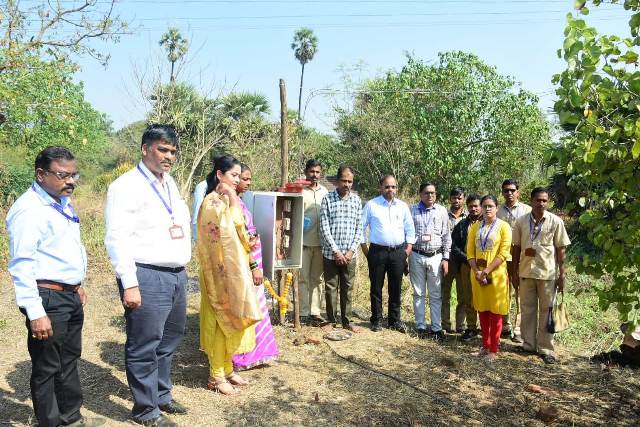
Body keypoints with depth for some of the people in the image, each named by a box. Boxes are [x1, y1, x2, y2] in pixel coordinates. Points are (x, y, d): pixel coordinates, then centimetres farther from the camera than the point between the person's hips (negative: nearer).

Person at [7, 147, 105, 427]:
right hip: (48, 299, -9)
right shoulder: (29, 210, -19)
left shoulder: (63, 202, 10)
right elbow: (21, 265, -23)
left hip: (71, 297, 9)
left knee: (69, 361, 21)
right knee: (47, 368, 6)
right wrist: (35, 313, -24)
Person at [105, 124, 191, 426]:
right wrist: (129, 284, -17)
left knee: (168, 343, 19)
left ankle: (161, 395, 36)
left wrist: (182, 268, 15)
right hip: (147, 278, -8)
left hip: (177, 275, 8)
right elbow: (117, 239, -14)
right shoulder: (127, 186, -10)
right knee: (144, 348, 4)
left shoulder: (170, 183, 15)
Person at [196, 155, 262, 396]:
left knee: (231, 318, 15)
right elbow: (230, 230, -27)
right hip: (221, 270, -9)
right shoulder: (212, 201, -15)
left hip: (233, 268, 9)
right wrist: (234, 200, -21)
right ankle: (216, 376, 11)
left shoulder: (226, 200, 13)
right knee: (222, 320, -1)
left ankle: (226, 369, 26)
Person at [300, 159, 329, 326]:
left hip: (320, 242, 4)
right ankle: (304, 313, 7)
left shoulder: (324, 191, 11)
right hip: (303, 242, -4)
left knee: (317, 279, 9)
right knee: (303, 278, 1)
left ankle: (315, 312, 16)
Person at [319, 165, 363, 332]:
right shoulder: (328, 199, -4)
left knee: (347, 289, 10)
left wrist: (351, 250, -6)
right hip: (331, 253, -2)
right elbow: (324, 228, -8)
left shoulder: (356, 200, 5)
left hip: (350, 254, 2)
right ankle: (332, 321, 20)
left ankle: (346, 321, 22)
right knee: (331, 288, 6)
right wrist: (336, 251, -12)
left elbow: (359, 228, 4)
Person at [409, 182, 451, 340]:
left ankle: (437, 327, 12)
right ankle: (420, 326, 16)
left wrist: (446, 258, 0)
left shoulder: (442, 211, 4)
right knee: (418, 293, 8)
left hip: (435, 257, 0)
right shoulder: (412, 210, 2)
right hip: (417, 256, 0)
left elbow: (447, 236, 4)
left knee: (436, 295, 5)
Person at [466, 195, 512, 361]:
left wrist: (486, 271, -17)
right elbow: (470, 252, 5)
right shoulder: (475, 227, 10)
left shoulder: (503, 226, -3)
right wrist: (477, 271, -10)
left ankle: (493, 349, 10)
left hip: (496, 274, -4)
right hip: (477, 274, 4)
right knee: (482, 310, 11)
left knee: (495, 312, 2)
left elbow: (503, 254, -11)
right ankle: (485, 346, 22)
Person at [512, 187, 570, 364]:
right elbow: (516, 248, 6)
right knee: (527, 309, 11)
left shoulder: (555, 221, -3)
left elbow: (560, 249, -1)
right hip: (526, 272, 2)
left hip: (548, 272, -2)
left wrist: (561, 274, -3)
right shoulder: (521, 221, 2)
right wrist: (515, 273, 6)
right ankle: (529, 344, 24)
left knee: (546, 311, 6)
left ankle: (546, 348, 15)